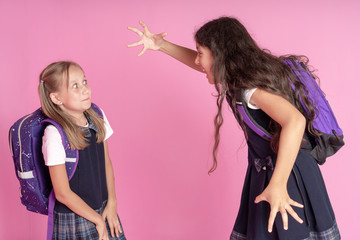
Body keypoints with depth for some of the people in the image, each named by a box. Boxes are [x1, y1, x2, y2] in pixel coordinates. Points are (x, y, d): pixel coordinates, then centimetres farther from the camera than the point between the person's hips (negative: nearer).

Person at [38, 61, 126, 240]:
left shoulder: (96, 116, -2)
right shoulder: (54, 133, -22)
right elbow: (63, 193, -17)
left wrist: (112, 203, 2)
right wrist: (98, 220, -8)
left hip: (103, 210, 5)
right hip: (73, 218, -5)